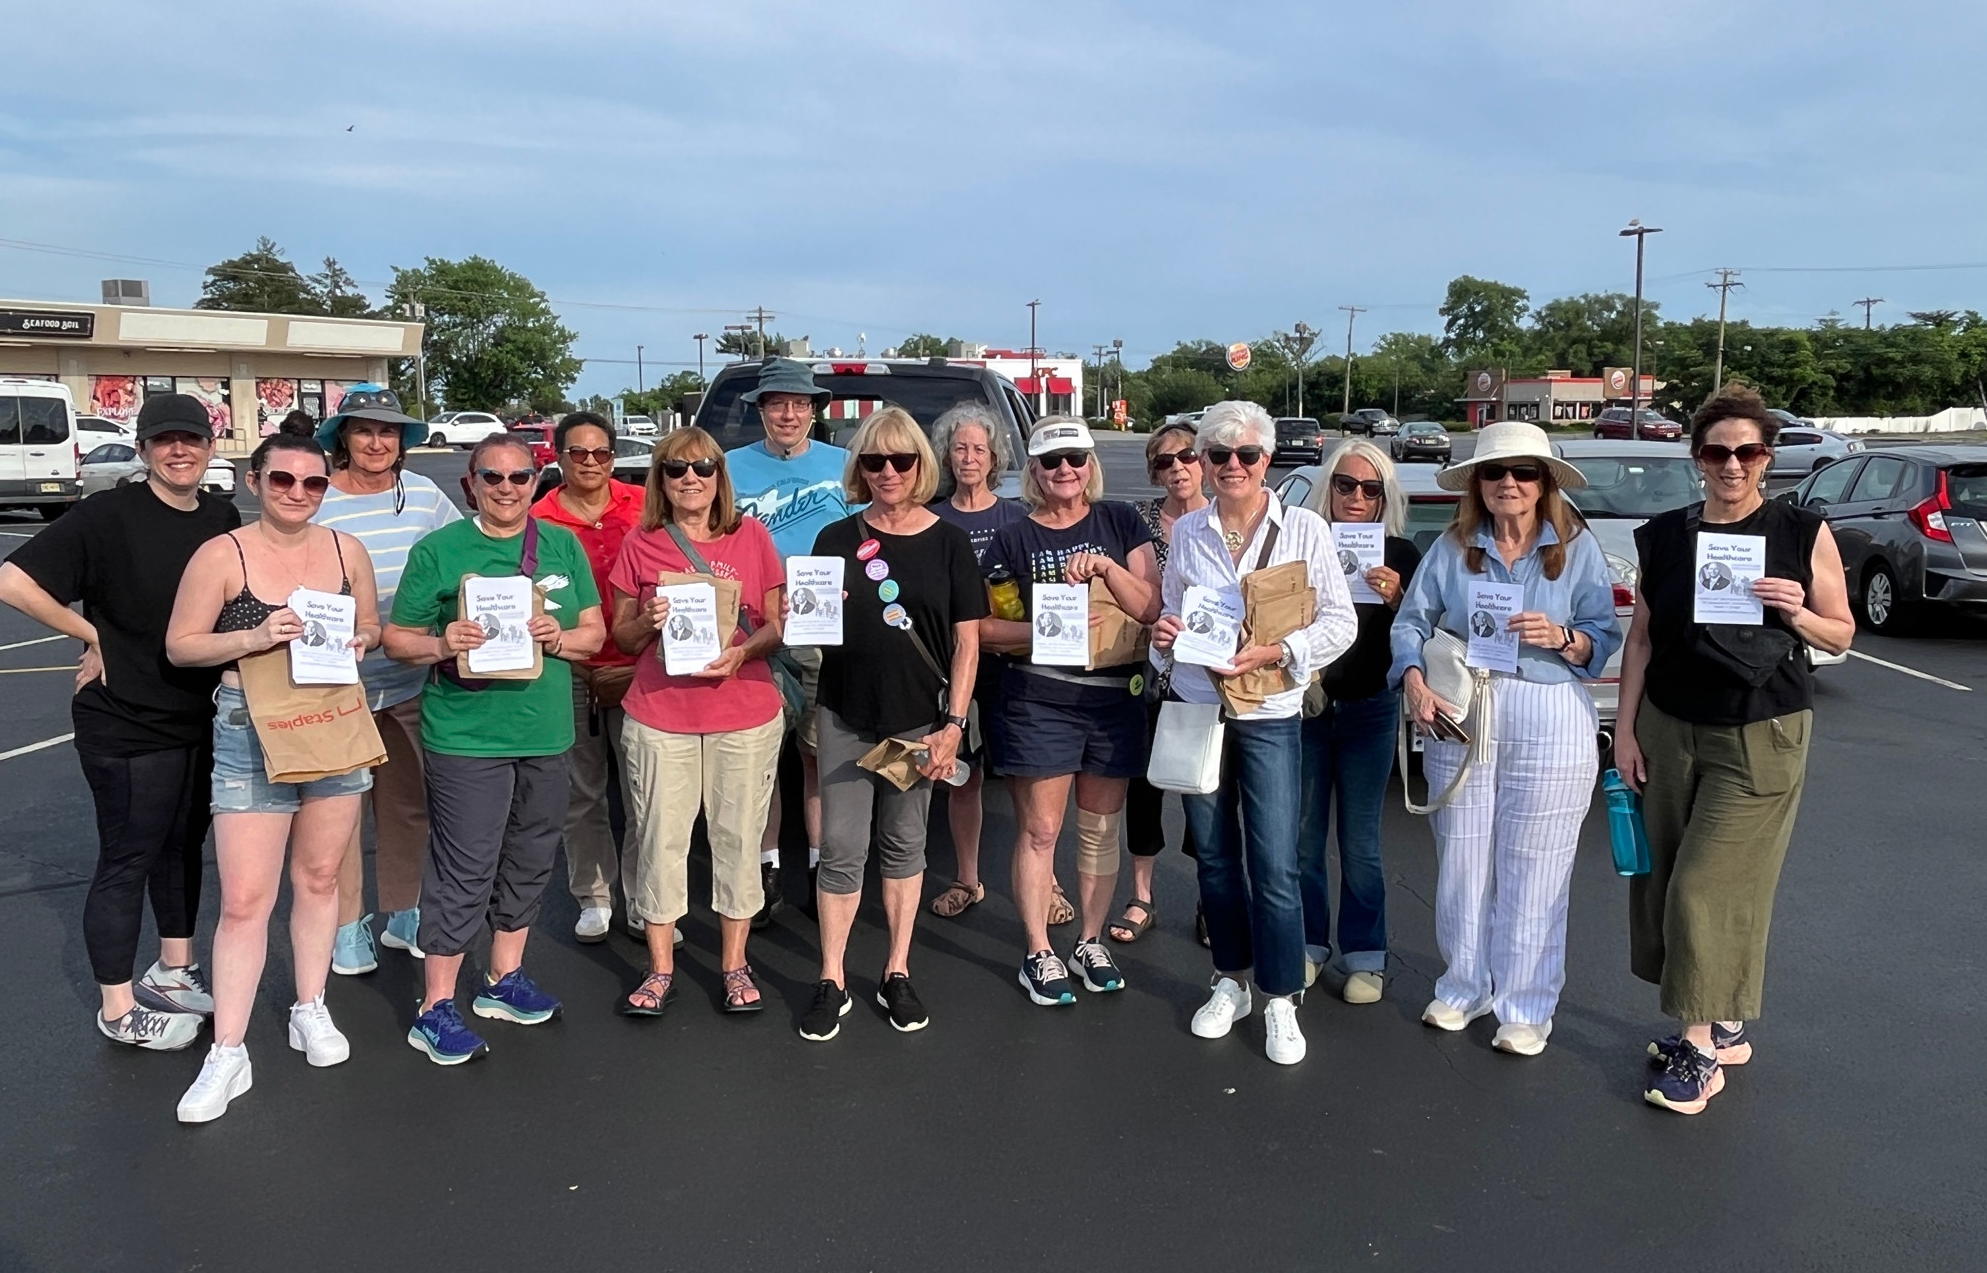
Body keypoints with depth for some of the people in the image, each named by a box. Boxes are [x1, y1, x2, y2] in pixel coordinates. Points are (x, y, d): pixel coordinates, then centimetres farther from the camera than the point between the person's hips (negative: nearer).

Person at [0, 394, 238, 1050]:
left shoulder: (223, 519, 3)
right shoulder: (108, 516, -16)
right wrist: (93, 636, -13)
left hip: (201, 718, 6)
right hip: (126, 725, -6)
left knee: (183, 845, 19)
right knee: (126, 860, 4)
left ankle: (173, 973, 36)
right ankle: (118, 1009, 18)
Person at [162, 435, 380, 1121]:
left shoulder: (346, 549, 4)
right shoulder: (221, 555, -7)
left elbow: (370, 626, 15)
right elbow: (180, 646, -4)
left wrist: (357, 640, -8)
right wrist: (254, 638, -20)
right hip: (250, 731, -4)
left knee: (320, 877, 15)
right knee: (244, 899, -5)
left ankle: (311, 1011, 32)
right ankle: (228, 1053, 6)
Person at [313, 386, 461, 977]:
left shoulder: (425, 496, 2)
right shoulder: (316, 503, -8)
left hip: (411, 682, 4)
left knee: (410, 802, 13)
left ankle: (403, 915, 29)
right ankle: (347, 925, 19)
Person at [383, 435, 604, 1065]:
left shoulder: (563, 546, 8)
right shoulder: (439, 551, -2)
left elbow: (594, 632, 9)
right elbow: (397, 637, 0)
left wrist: (559, 638, -12)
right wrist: (441, 645, -20)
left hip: (545, 735, 5)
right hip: (466, 737, -5)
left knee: (528, 862, 16)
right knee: (463, 872, -3)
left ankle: (504, 980, 34)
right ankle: (436, 1009, 9)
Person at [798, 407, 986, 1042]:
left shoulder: (948, 541, 0)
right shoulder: (837, 539, 3)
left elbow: (967, 639, 0)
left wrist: (953, 724, -7)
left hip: (919, 720, 0)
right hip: (846, 716, 0)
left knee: (904, 844, 11)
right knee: (841, 849, 0)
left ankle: (897, 974, 23)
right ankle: (831, 983, 11)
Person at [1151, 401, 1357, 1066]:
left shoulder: (1303, 529, -3)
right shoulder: (1187, 531, 7)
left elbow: (1340, 621, -3)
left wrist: (1274, 651, -18)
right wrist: (1164, 633, -7)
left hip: (1268, 715, -3)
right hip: (1195, 705, 3)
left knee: (1274, 866, -4)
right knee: (1215, 855, 12)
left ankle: (1280, 1002, 11)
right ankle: (1229, 983, 28)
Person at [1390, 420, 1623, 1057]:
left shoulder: (1577, 548, 2)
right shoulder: (1452, 546, 5)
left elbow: (1605, 640, 1)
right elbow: (1412, 621, 4)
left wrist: (1560, 637, -18)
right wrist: (1415, 681, -12)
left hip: (1550, 722, -2)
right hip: (1459, 717, 2)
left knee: (1533, 868, 3)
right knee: (1461, 857, 9)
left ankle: (1525, 1007, 18)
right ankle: (1463, 987, 27)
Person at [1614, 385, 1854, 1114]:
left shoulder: (1804, 533, -3)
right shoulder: (1663, 536, 4)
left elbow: (1842, 635, 3)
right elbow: (1641, 637, 7)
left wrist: (1797, 615, -18)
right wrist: (1626, 729, 3)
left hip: (1761, 734, -3)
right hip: (1670, 728, 4)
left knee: (1711, 885, -6)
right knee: (1666, 879, 7)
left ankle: (1701, 1045, 6)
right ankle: (1725, 1026, 24)